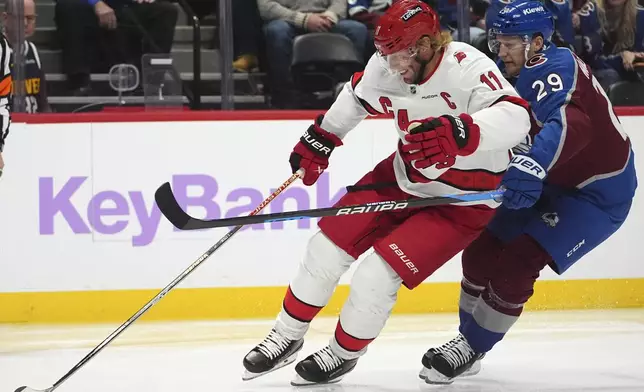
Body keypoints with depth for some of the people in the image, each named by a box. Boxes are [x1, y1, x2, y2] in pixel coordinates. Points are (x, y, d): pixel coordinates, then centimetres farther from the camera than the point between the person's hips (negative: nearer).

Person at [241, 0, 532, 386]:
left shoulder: (468, 68, -32)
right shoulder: (385, 68, -12)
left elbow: (515, 117, -49)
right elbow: (358, 96, 12)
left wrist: (459, 133, -65)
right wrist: (320, 140, 20)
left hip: (462, 201, -7)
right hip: (404, 178, 7)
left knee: (377, 275, -14)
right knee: (329, 244, 3)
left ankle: (343, 354, 14)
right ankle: (287, 338, 24)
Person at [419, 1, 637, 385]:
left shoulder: (553, 68, -27)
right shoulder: (521, 76, 4)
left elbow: (568, 123, -46)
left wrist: (531, 166, -59)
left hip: (599, 192, -10)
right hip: (554, 183, 10)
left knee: (517, 262, -18)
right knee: (482, 250, 7)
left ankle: (471, 349, -4)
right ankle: (468, 339, 21)